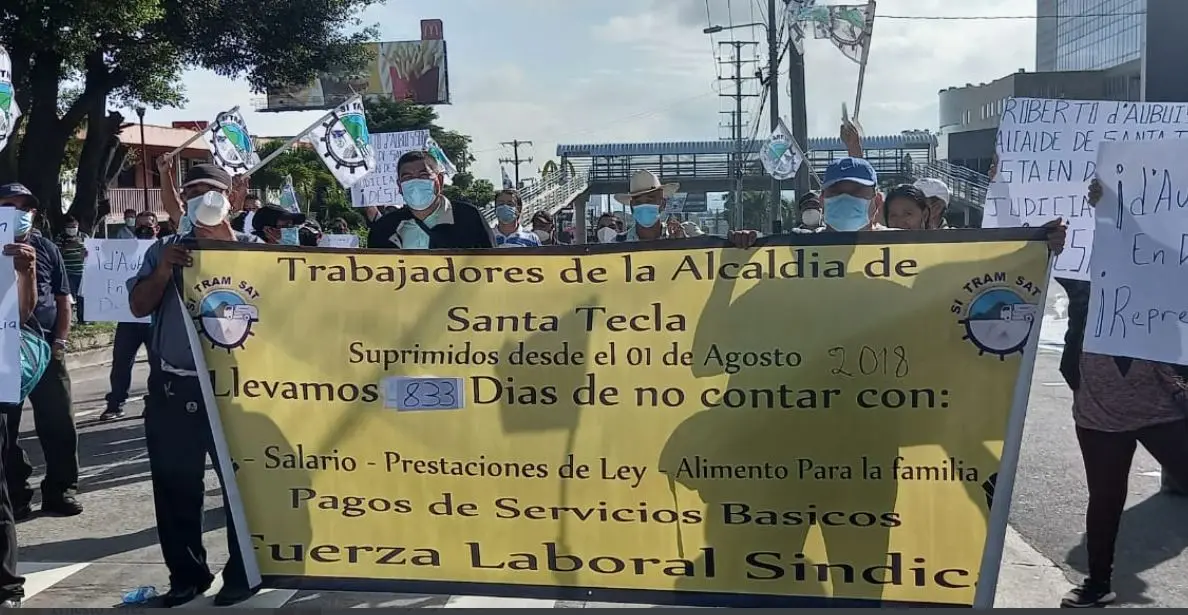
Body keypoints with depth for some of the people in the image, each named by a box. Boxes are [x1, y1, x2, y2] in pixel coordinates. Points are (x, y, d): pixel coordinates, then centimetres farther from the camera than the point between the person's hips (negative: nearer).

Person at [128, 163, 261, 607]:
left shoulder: (251, 247, 3)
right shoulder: (164, 250, 13)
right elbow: (138, 306, 6)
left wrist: (221, 236, -18)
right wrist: (165, 268, -10)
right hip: (172, 388, 4)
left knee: (241, 481, 2)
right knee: (174, 486, 8)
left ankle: (242, 573, 15)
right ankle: (186, 574, 22)